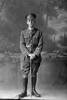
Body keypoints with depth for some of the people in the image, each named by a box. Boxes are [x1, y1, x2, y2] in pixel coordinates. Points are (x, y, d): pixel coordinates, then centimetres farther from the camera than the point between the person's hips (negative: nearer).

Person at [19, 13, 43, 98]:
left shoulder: (39, 32, 5)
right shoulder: (23, 32, 7)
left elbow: (40, 45, -2)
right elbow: (22, 45, -1)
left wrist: (35, 54, -16)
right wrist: (29, 54, -14)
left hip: (36, 56, 0)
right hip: (25, 56, 0)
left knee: (34, 74, 8)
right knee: (25, 74, 0)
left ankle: (33, 90, 19)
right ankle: (24, 91, 10)